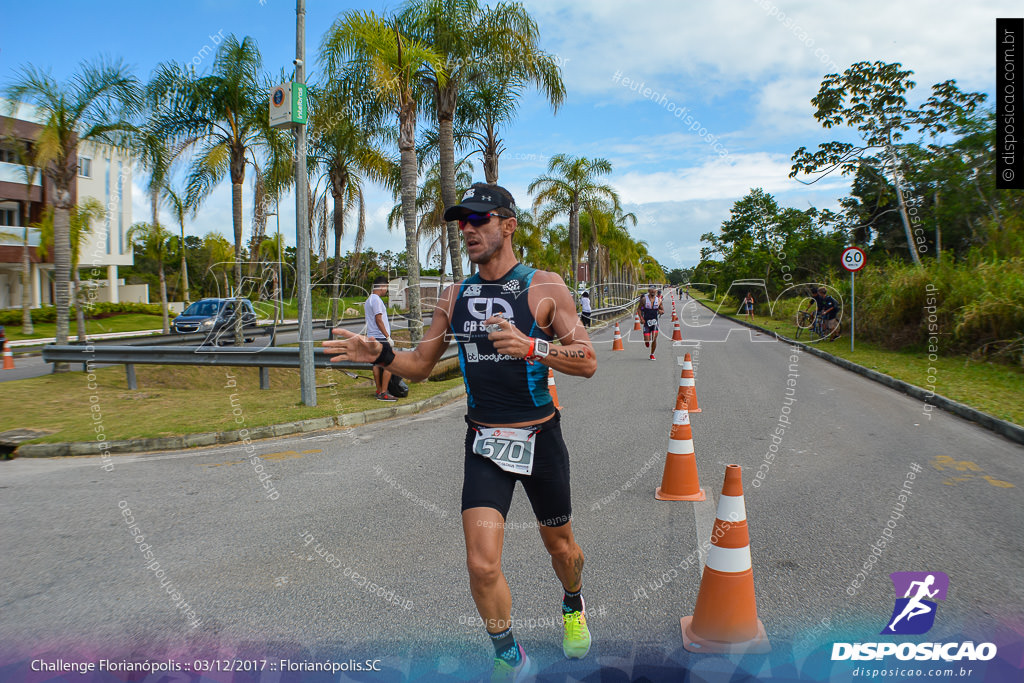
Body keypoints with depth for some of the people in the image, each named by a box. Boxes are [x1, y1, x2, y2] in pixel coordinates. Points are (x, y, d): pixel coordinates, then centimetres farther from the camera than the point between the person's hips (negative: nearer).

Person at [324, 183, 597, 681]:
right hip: (484, 443, 2)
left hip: (539, 439, -1)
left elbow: (587, 362, -13)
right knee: (482, 565, -11)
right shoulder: (454, 296, 4)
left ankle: (573, 607, 53)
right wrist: (381, 355, -10)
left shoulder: (544, 288, -8)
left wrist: (532, 347, -29)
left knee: (560, 546, 18)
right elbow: (419, 366, 10)